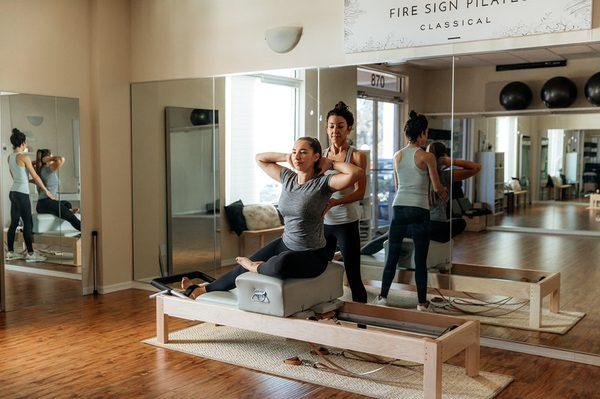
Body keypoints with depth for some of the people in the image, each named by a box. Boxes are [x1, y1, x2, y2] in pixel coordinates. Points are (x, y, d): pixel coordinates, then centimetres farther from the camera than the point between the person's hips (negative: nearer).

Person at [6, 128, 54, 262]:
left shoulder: (10, 157, 11)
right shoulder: (23, 157, -13)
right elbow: (35, 176, -9)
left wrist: (30, 180, 23)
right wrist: (46, 191, -1)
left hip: (13, 192, 8)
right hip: (22, 193, -8)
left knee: (14, 223, 12)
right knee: (28, 223, -4)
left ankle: (10, 252, 16)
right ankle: (30, 253, -2)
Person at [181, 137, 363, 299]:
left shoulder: (323, 183, -16)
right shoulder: (287, 177, 3)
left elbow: (356, 172, -32)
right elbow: (260, 158, 17)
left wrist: (331, 163, -17)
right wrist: (286, 157, 5)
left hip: (312, 255, -6)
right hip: (285, 244, 7)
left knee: (280, 264, -39)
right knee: (243, 268, 9)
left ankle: (259, 268, -4)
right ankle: (202, 289, 33)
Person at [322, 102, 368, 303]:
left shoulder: (357, 156, -3)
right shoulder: (321, 155, 9)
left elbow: (359, 192, -13)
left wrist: (335, 202, -30)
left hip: (346, 223, -4)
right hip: (323, 222, 4)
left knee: (353, 277, -1)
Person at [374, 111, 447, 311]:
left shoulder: (397, 156, 8)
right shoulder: (427, 157, -6)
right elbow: (437, 187, 1)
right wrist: (444, 190, 22)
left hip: (399, 208, 4)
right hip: (419, 210, -4)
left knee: (392, 255, 12)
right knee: (420, 260, 4)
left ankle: (383, 296, 14)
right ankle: (422, 302, 11)